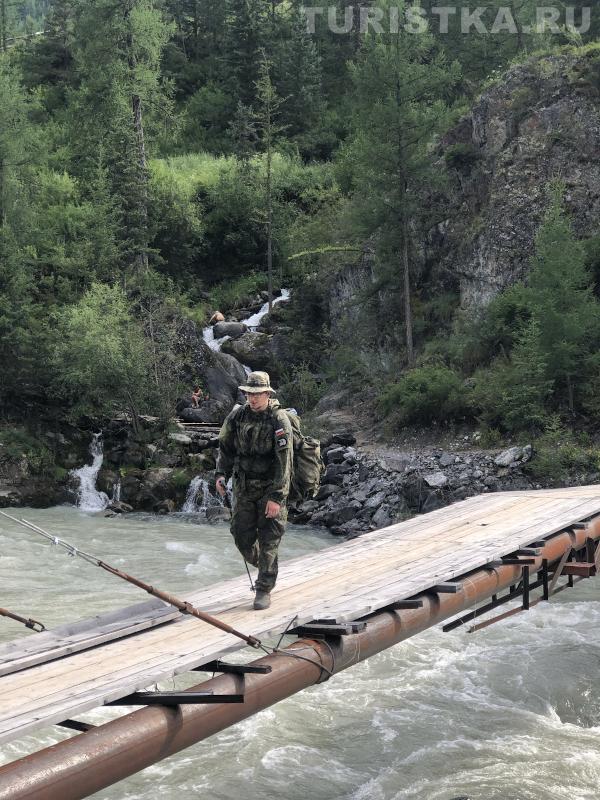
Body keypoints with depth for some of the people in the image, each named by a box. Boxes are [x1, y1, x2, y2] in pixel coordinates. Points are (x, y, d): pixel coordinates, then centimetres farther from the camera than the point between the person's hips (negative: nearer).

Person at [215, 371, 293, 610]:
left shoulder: (279, 420, -15)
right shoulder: (237, 416, 0)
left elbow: (284, 461, -17)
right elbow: (225, 447, 13)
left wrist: (277, 497, -22)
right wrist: (221, 474, -3)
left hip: (270, 489, -4)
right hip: (243, 487, 5)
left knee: (268, 541, -3)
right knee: (242, 537, 7)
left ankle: (264, 590, 8)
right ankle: (263, 566, 35)